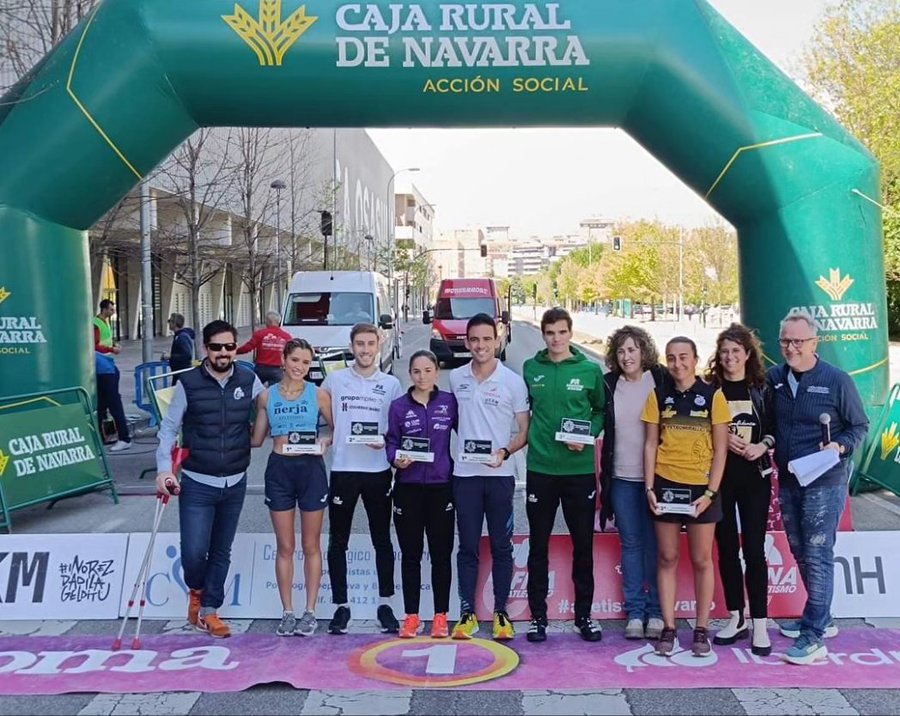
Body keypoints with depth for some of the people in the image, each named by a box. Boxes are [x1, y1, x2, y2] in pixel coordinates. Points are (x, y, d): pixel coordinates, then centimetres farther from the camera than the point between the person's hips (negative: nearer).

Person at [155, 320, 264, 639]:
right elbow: (169, 428, -3)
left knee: (221, 552, 12)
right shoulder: (188, 383, -9)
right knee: (194, 552, -6)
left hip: (235, 484, 3)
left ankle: (208, 611, 27)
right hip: (197, 484, -3)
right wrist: (164, 468, -14)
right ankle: (196, 590, 26)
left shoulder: (249, 380, -3)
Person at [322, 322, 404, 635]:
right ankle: (341, 606, 16)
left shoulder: (391, 384, 5)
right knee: (338, 542, 5)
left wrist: (386, 440, -10)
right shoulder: (335, 380, 4)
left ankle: (385, 604, 18)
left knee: (382, 541, 8)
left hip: (378, 471, 0)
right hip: (343, 469, 0)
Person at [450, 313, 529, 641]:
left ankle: (501, 613, 14)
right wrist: (463, 444, 5)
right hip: (465, 473, 2)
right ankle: (467, 613, 12)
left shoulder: (513, 381, -3)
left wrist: (505, 451, -17)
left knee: (501, 546, 5)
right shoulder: (456, 378, 5)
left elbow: (524, 431, -1)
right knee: (467, 547, 6)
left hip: (500, 475, -2)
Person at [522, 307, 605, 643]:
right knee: (538, 545, 7)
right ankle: (538, 614, 18)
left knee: (583, 544, 8)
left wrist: (588, 435, -9)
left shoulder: (590, 370, 0)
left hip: (580, 469, 0)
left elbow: (601, 410, 7)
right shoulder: (530, 368, 3)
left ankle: (584, 614, 22)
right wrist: (534, 438, 1)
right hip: (540, 468, 1)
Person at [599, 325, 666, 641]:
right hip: (622, 478, 2)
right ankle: (635, 612, 14)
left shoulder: (661, 382, -3)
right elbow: (599, 426, 11)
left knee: (655, 545, 4)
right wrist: (604, 476, 2)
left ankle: (656, 612, 13)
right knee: (631, 544, 7)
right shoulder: (609, 385, 4)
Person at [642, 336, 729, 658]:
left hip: (701, 487, -1)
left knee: (701, 560, 6)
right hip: (665, 485, 2)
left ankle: (702, 629, 18)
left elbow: (720, 449, -1)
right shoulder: (658, 396, 4)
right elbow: (650, 444, 6)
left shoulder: (712, 396, -2)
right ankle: (668, 628, 15)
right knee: (667, 558, 7)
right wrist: (649, 487, -3)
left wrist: (710, 492, -9)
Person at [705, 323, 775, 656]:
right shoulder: (709, 389, 1)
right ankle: (736, 619, 19)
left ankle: (759, 624, 6)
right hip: (719, 476, 1)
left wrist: (763, 445, -12)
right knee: (727, 548, 7)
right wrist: (722, 439, -13)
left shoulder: (761, 389, 4)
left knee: (754, 549, -1)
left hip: (754, 476, 0)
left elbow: (775, 428, 7)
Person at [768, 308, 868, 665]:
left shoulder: (837, 380, -8)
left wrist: (840, 447, -19)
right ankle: (821, 618, 31)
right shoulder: (773, 378, 4)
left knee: (817, 555, -7)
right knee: (801, 553, 15)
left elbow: (860, 426, -1)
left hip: (825, 482, -6)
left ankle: (813, 637, -2)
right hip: (788, 480, 6)